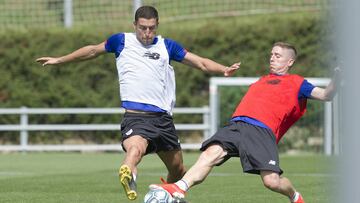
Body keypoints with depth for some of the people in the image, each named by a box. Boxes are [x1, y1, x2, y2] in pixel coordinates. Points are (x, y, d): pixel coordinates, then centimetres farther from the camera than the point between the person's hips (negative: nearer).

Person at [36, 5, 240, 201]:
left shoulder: (167, 46, 12)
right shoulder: (122, 41, 10)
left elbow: (201, 62, 9)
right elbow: (93, 50, 26)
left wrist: (224, 69, -10)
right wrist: (59, 60, 32)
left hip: (163, 117, 4)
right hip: (135, 117, -4)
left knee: (178, 170, 13)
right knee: (136, 148, -37)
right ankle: (127, 174, -64)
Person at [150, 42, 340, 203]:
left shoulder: (296, 83, 15)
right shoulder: (263, 80, 34)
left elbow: (325, 95, 5)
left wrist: (336, 79, -11)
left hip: (262, 130, -5)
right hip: (236, 124, 5)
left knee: (272, 181, -18)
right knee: (211, 153, -22)